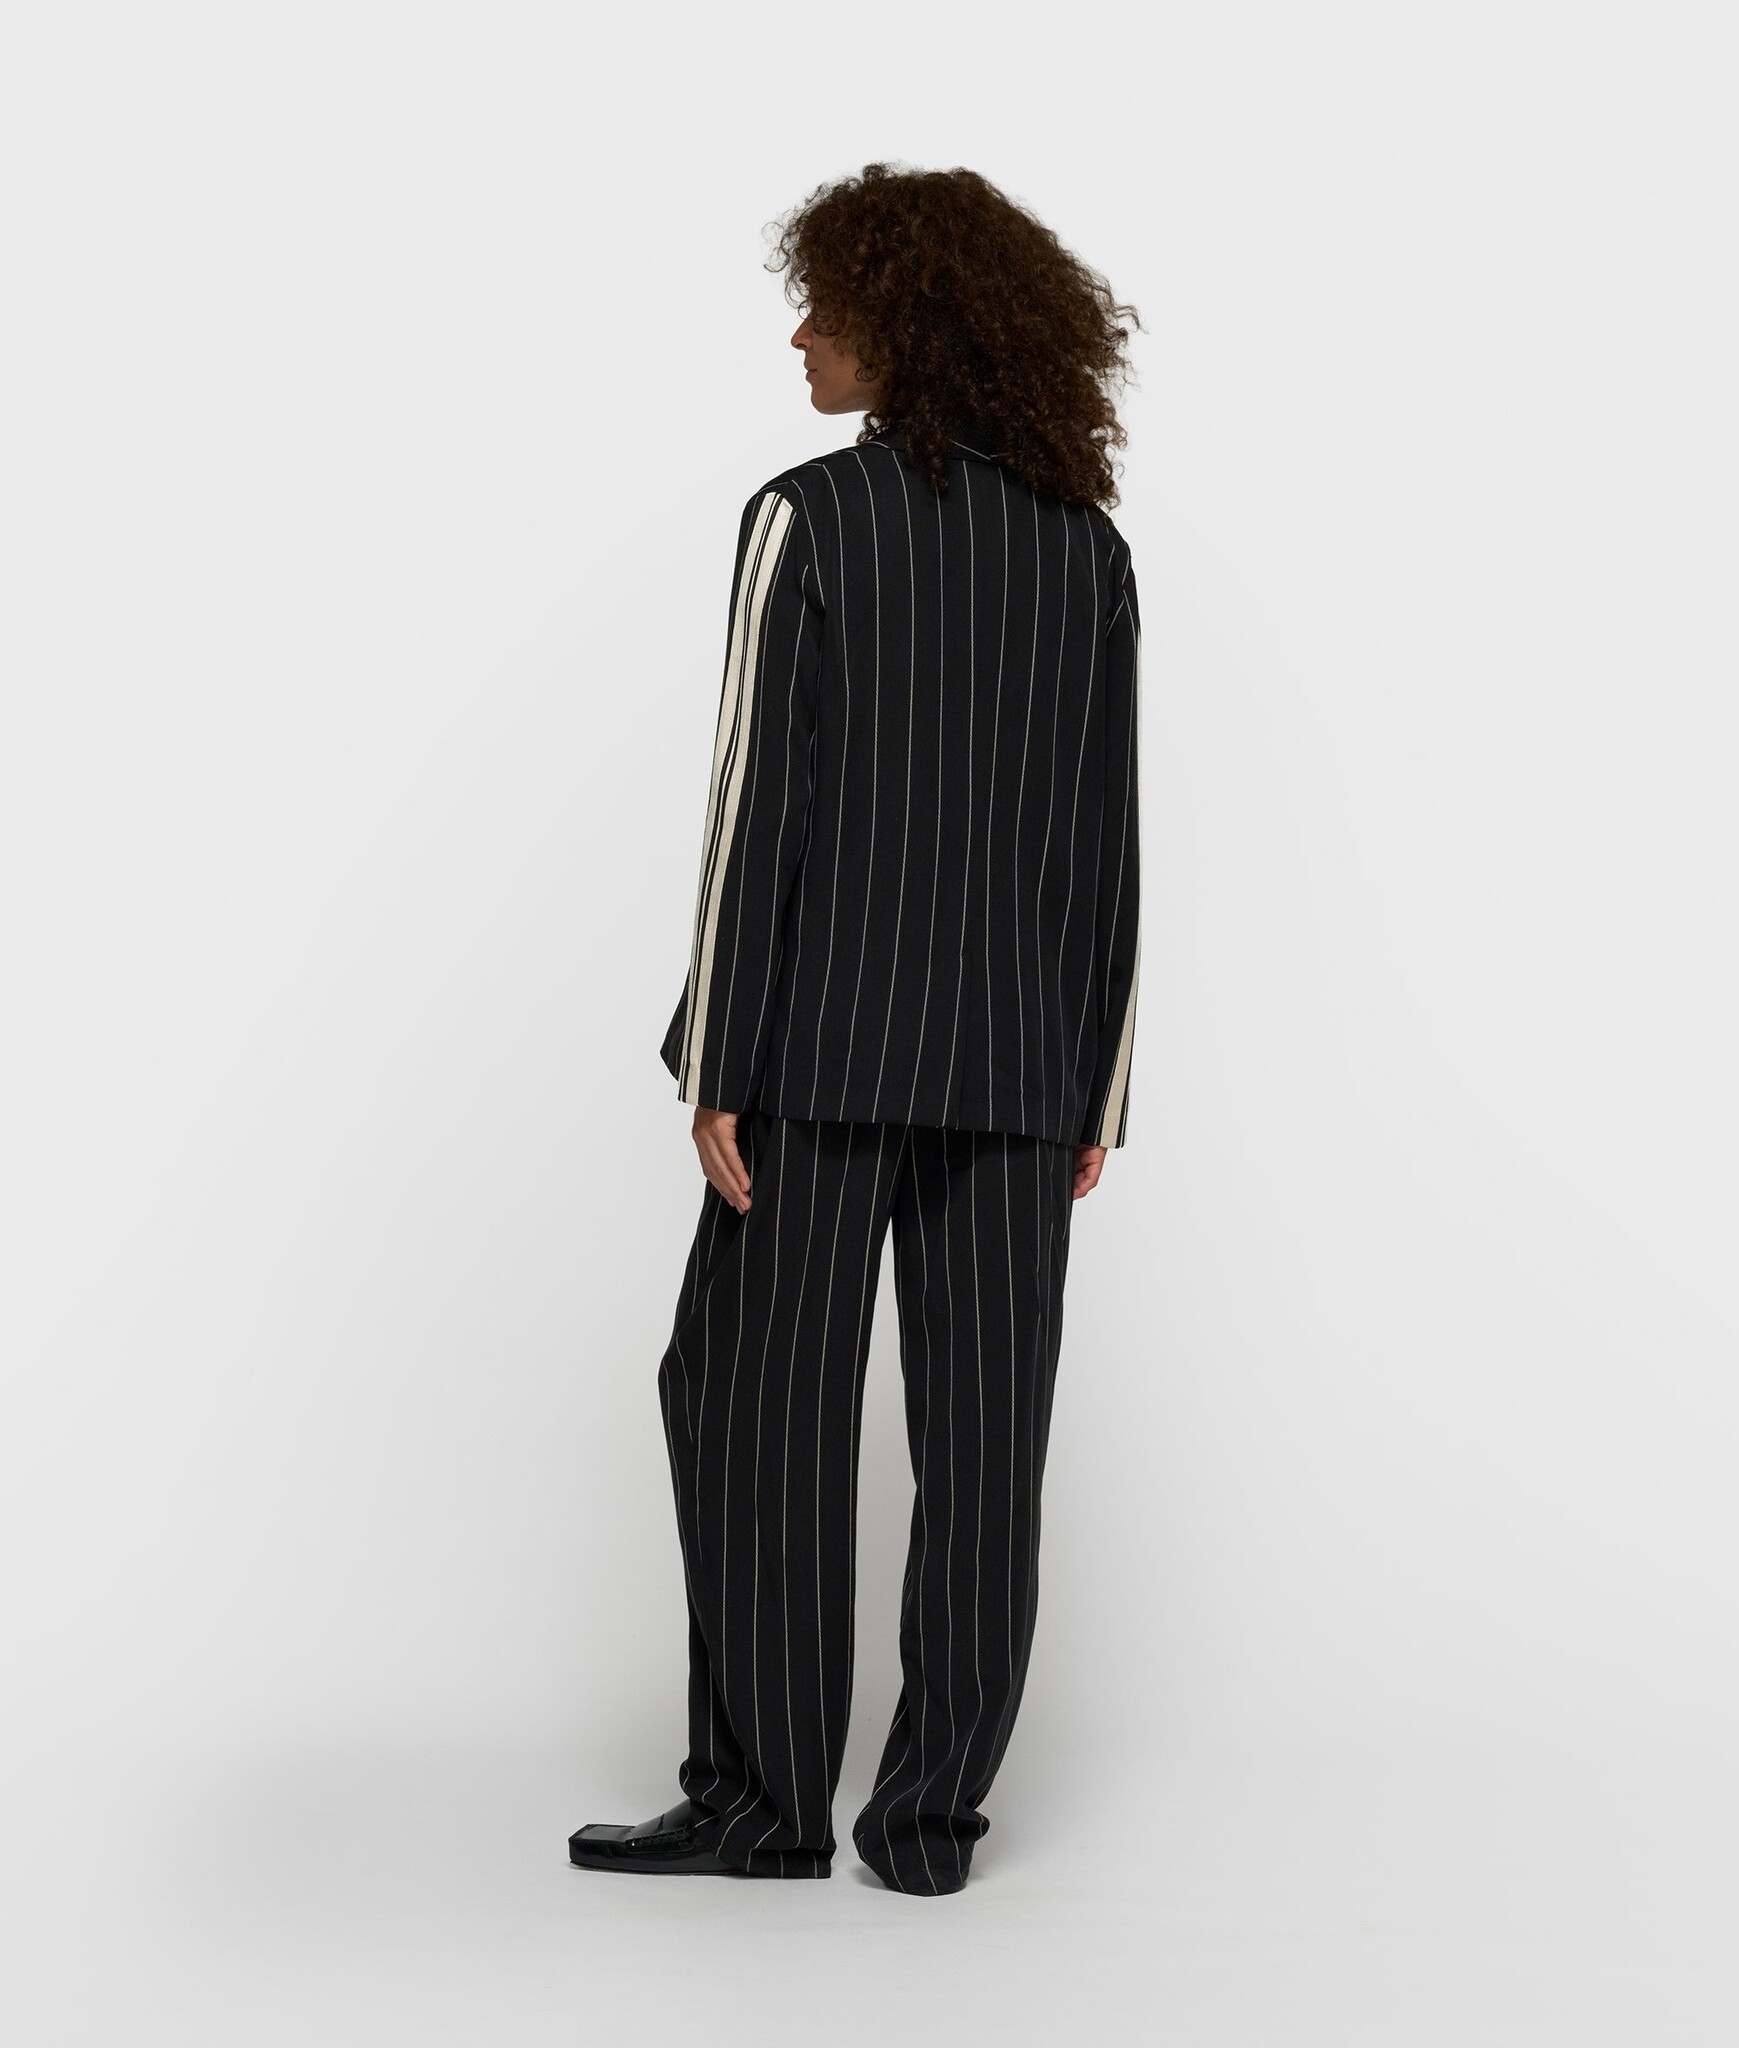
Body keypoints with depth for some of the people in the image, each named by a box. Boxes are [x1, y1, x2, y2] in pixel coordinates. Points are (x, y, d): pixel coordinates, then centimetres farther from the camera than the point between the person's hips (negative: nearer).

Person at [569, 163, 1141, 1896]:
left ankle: (762, 1798, 10)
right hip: (1017, 1056, 5)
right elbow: (1106, 842, 6)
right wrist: (1097, 1091, 10)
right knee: (980, 1428, 6)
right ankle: (933, 1816, 11)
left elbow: (761, 803, -12)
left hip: (831, 1038, -4)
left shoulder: (810, 520, -8)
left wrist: (719, 1070, -9)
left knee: (756, 1404, 6)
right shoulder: (1088, 548, 7)